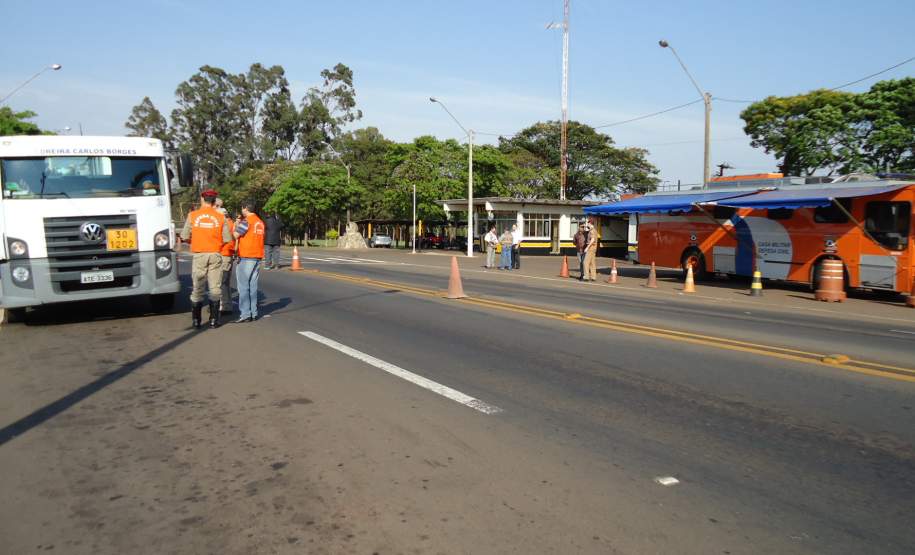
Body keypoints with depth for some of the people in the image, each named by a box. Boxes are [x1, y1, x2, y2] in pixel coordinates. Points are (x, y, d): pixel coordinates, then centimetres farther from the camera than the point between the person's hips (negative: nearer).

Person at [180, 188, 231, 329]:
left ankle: (196, 321, 9)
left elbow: (185, 237, -1)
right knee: (215, 288, 7)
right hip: (215, 255, 0)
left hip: (199, 255, 0)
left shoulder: (193, 215, -2)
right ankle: (214, 320, 9)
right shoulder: (220, 217, -1)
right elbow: (228, 239, -3)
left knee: (197, 288, 7)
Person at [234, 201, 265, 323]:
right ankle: (254, 313, 12)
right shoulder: (260, 222, 12)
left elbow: (235, 235, -14)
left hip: (246, 258, -7)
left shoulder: (246, 221, -11)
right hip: (257, 257, 8)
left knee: (243, 286, -3)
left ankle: (245, 314, -5)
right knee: (253, 286, 11)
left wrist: (236, 224, 3)